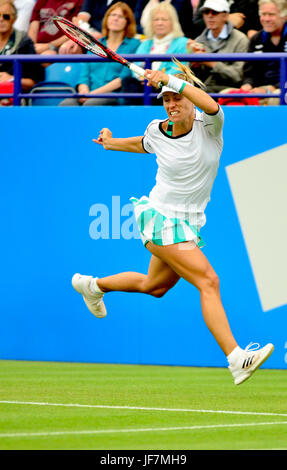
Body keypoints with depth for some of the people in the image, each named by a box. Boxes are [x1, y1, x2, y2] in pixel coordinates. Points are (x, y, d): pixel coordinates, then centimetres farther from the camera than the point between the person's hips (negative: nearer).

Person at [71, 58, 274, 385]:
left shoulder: (208, 127, -9)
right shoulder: (157, 131, -6)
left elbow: (211, 106, -35)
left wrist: (171, 79, -37)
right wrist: (112, 144, 34)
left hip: (188, 223, 4)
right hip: (160, 219, -4)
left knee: (154, 286, 24)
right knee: (208, 281, -19)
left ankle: (92, 285, 50)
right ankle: (236, 359, -25)